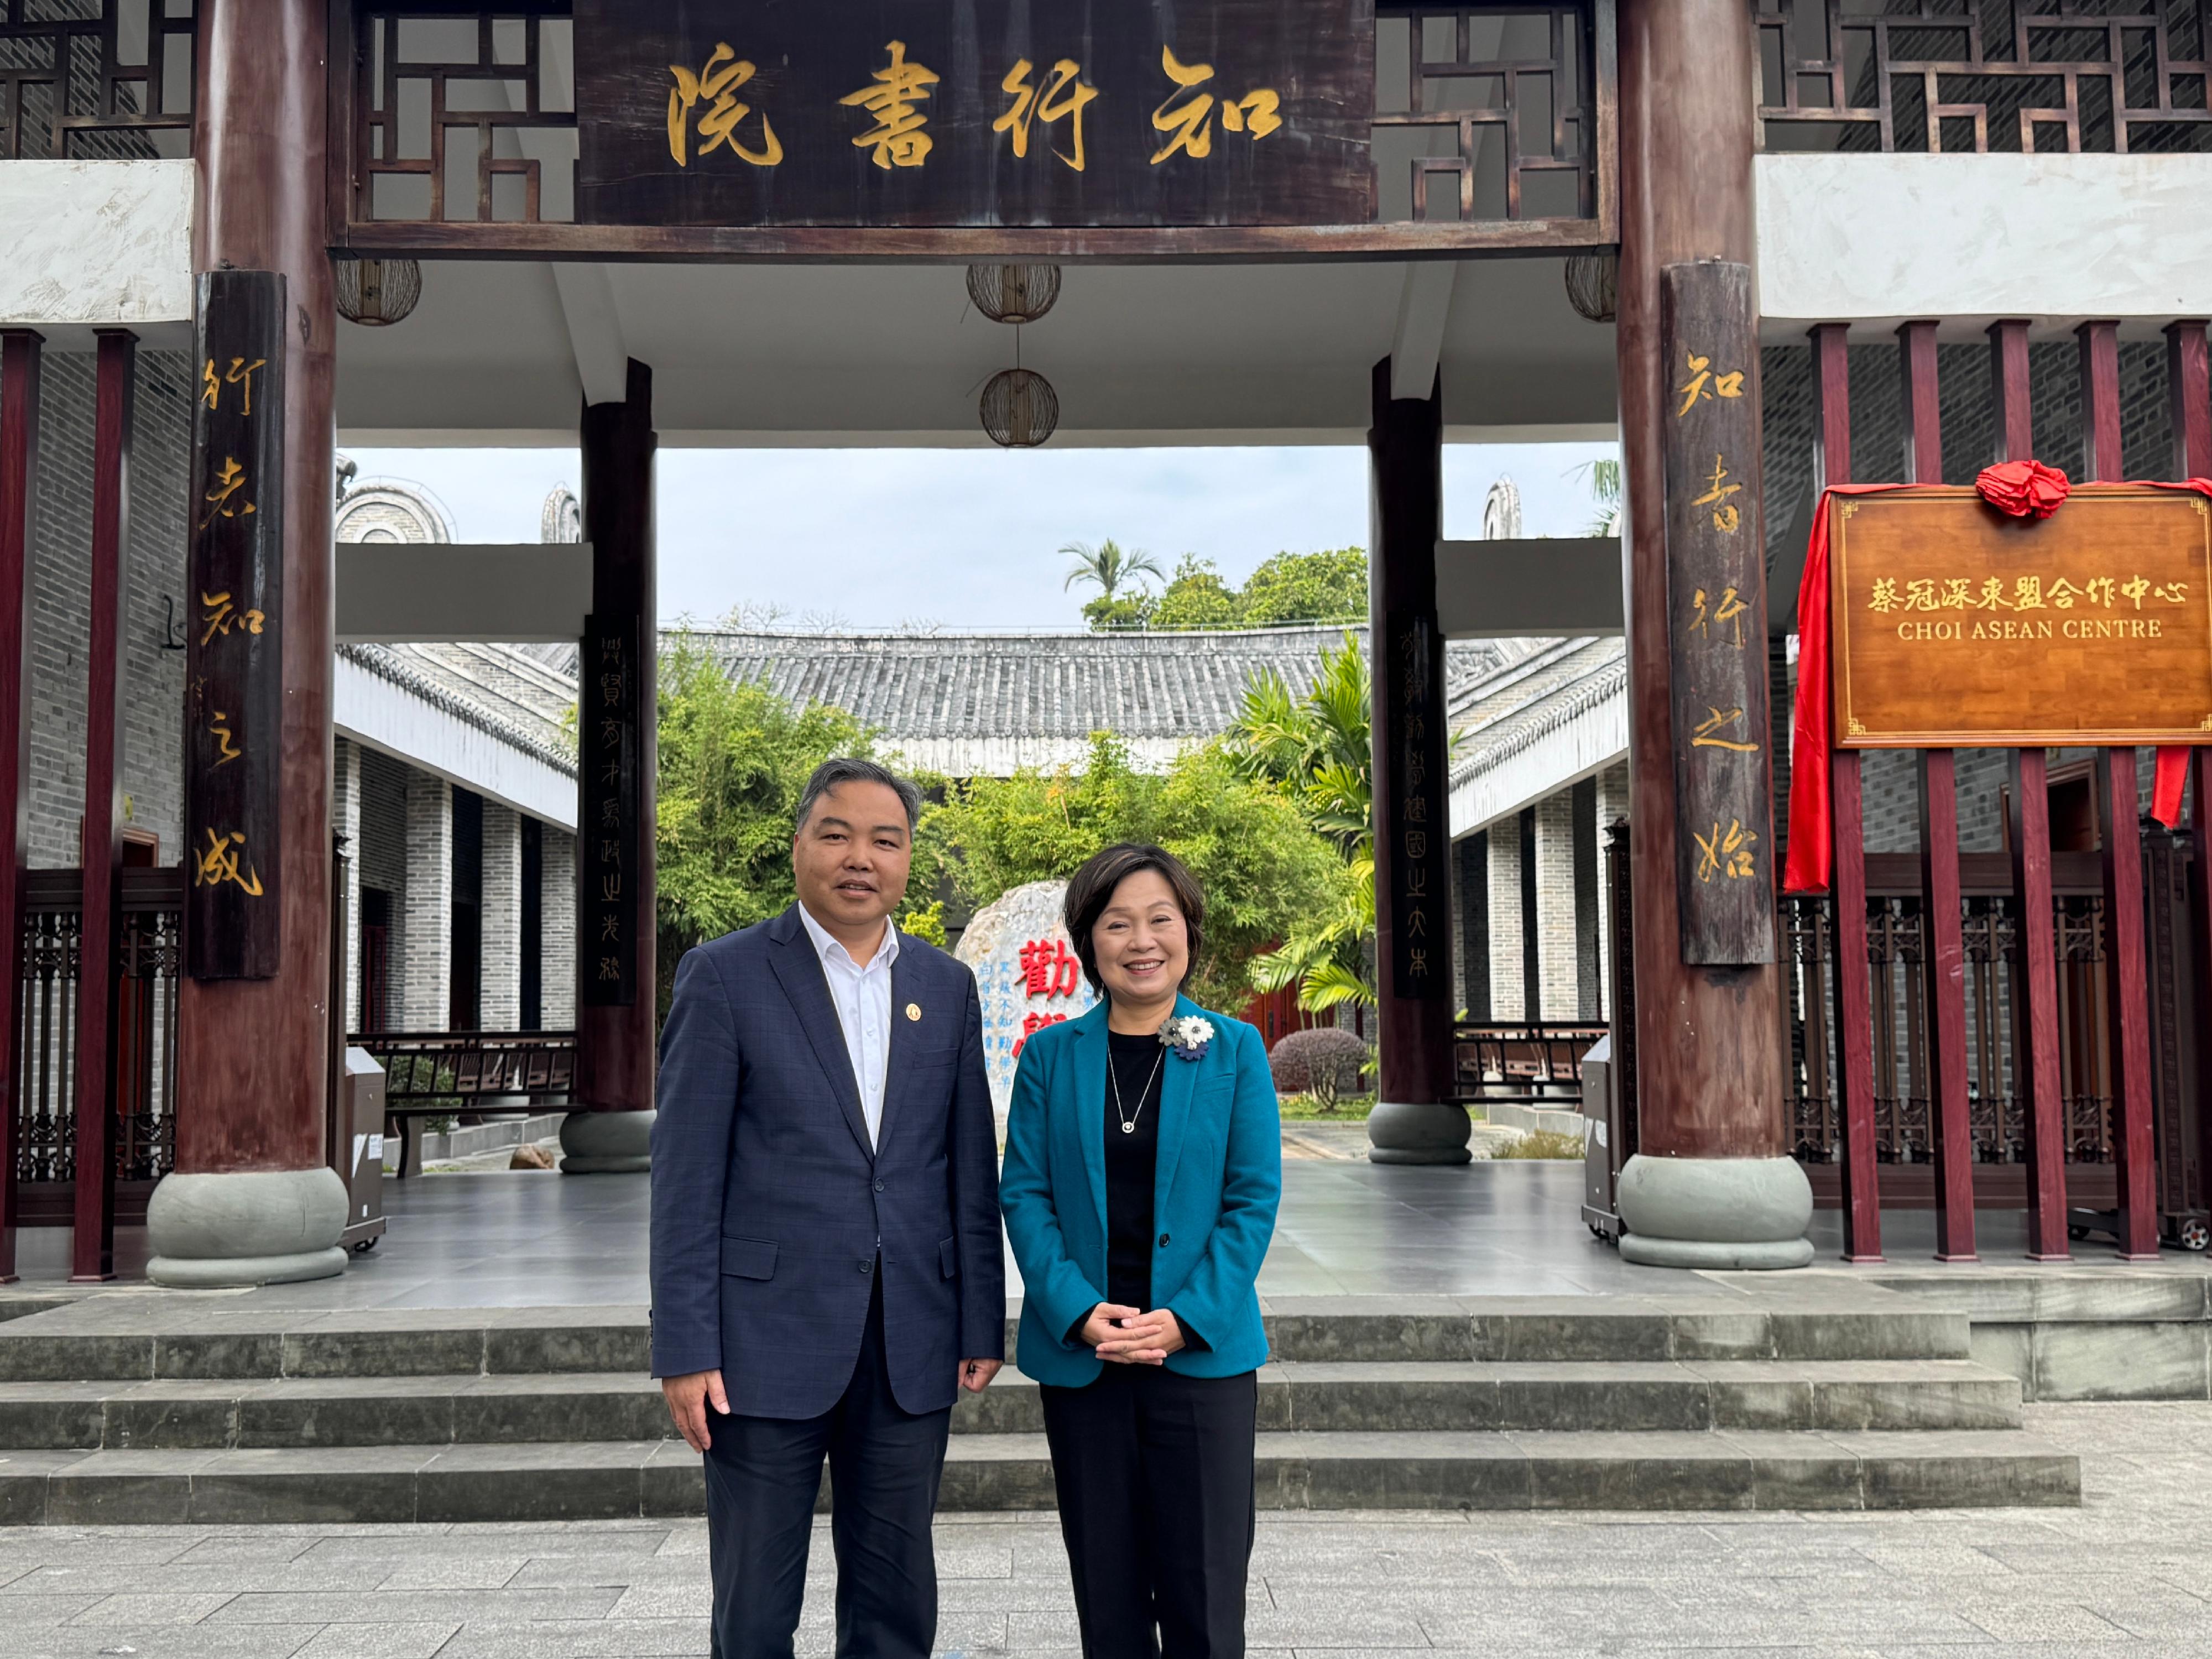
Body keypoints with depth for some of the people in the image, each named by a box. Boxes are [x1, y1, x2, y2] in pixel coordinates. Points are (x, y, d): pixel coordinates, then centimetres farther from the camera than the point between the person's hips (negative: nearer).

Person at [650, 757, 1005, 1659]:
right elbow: (686, 1175, -6)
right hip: (770, 1335, -3)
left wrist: (982, 1321, 6)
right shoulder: (725, 975, -3)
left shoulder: (947, 986, 9)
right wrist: (685, 1349, -10)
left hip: (909, 1344, 4)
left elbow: (970, 1168, 10)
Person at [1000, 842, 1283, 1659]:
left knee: (1204, 1591, 1)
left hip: (1202, 1352, -1)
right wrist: (1081, 1312, -13)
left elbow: (1253, 1199, -2)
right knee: (1106, 1591, 9)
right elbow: (1024, 1194, 1)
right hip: (1078, 1356, 1)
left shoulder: (1235, 1050, 1)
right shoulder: (1049, 1055, 4)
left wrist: (1186, 1318, -13)